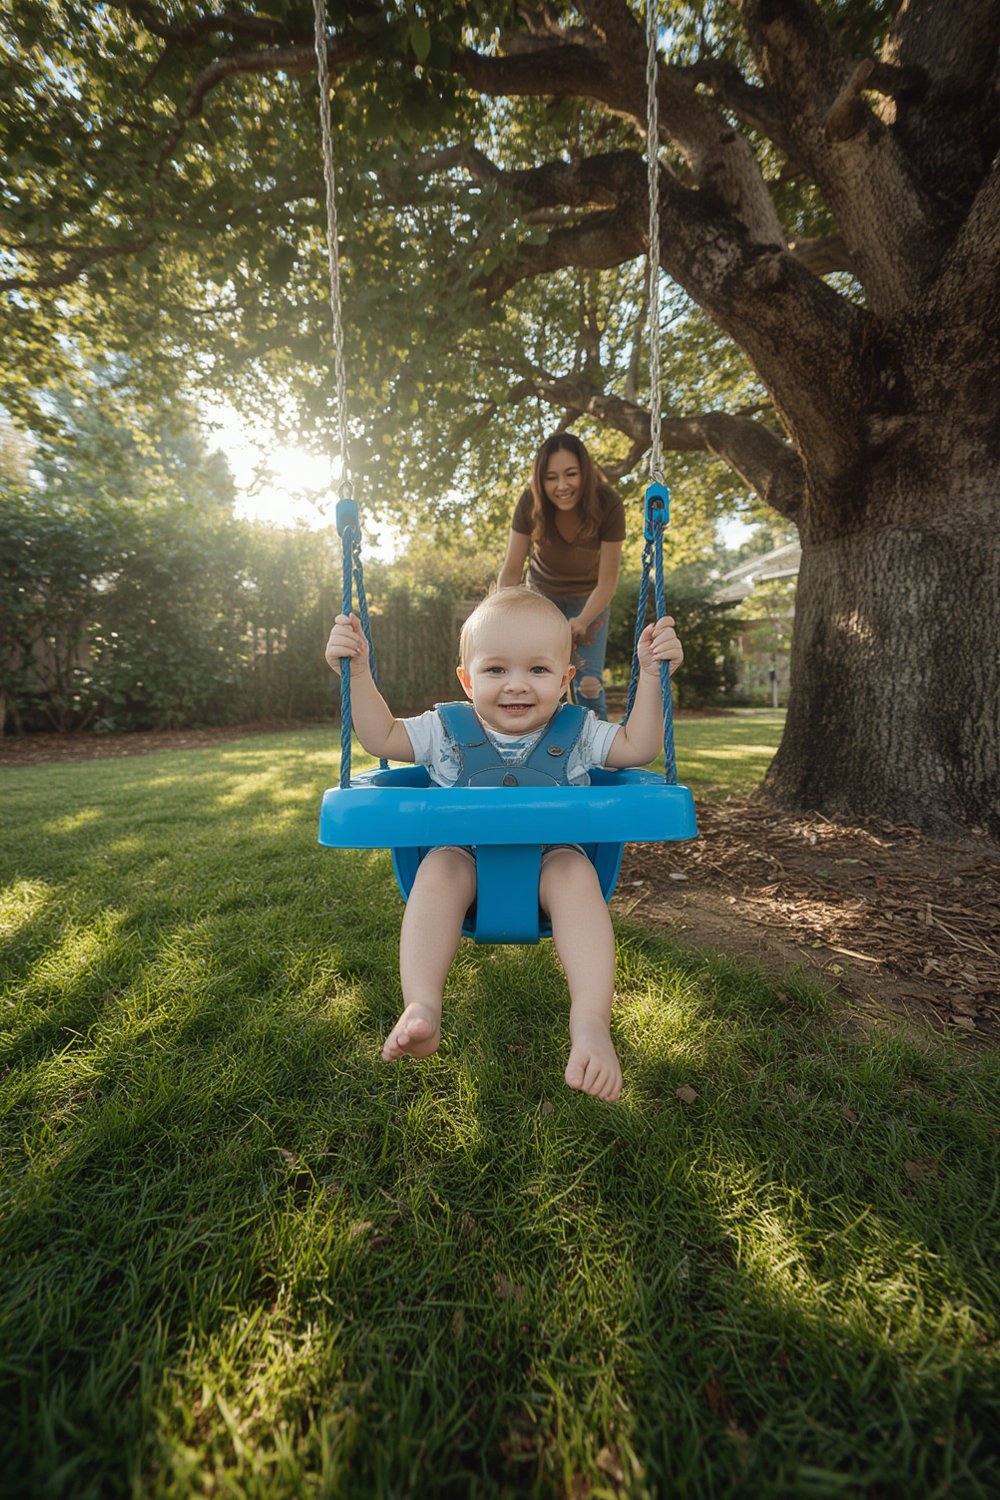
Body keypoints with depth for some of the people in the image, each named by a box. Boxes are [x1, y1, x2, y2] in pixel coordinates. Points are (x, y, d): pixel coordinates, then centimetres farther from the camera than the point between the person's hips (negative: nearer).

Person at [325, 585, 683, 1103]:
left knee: (575, 874, -31)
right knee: (437, 869, -30)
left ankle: (591, 1022, -33)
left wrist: (650, 676, -3)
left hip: (549, 856, 0)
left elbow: (638, 747, 5)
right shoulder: (445, 729, 2)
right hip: (466, 854, 1)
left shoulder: (577, 731, 3)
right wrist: (359, 673, -5)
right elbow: (381, 737, 5)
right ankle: (420, 1009, -33)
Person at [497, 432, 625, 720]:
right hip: (542, 591, 2)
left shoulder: (608, 506, -30)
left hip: (588, 596, -1)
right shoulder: (530, 504, -26)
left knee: (588, 681, -9)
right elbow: (511, 571, -23)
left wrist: (582, 622, -45)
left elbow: (607, 581, -27)